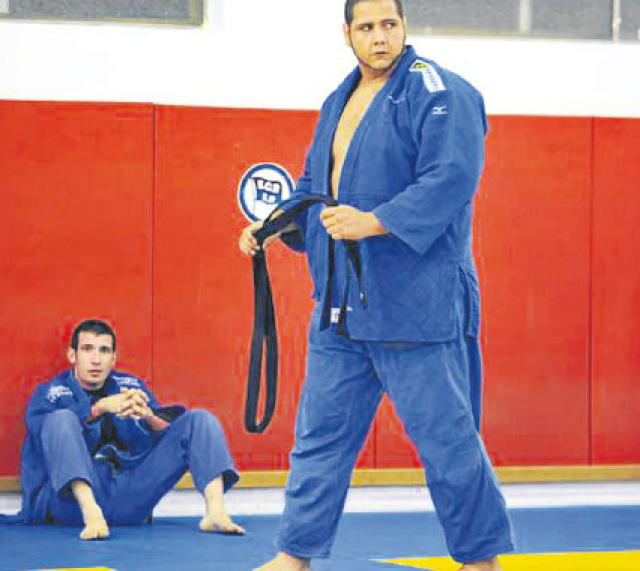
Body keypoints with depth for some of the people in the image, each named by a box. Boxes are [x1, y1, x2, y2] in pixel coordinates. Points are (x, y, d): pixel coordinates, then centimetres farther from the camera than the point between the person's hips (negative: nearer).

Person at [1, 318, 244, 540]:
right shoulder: (49, 393, 11)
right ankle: (91, 513, -44)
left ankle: (215, 511, -27)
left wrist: (148, 416, -18)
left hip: (130, 497, 3)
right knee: (61, 419, -27)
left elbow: (171, 433, 6)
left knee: (199, 420, -3)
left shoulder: (130, 386, 20)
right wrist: (99, 408, -24)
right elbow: (41, 427, -12)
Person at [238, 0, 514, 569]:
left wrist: (374, 222, -27)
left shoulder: (440, 94, -9)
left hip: (417, 302, -8)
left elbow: (451, 180, -20)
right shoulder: (339, 103, 16)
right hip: (342, 307, 8)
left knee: (446, 437, -2)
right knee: (320, 433, 11)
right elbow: (315, 185, 26)